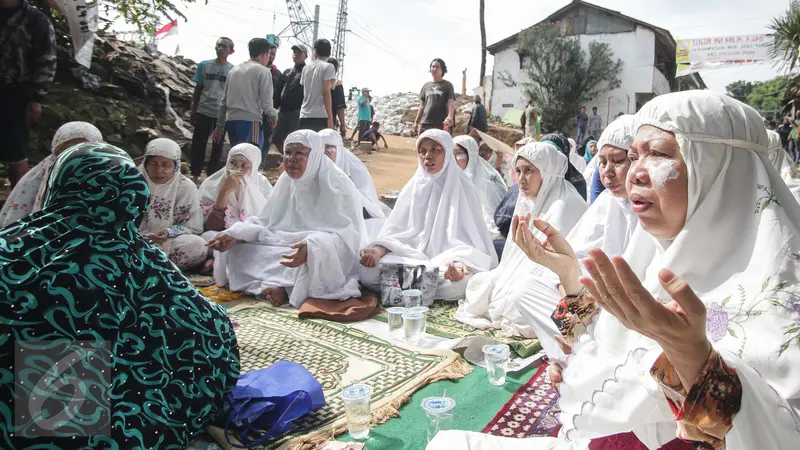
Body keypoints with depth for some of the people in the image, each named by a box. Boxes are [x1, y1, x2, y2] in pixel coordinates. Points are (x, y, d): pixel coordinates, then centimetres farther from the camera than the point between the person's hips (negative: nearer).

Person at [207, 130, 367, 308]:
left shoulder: (337, 185, -14)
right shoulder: (286, 181, 6)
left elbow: (347, 234, -23)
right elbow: (265, 222, 8)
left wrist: (312, 247, -41)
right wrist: (235, 235, -10)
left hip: (328, 257, -6)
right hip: (286, 248, 7)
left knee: (315, 256, -40)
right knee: (238, 250, -8)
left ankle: (283, 287, -18)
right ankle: (277, 285, -23)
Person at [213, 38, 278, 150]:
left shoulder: (234, 70, 19)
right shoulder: (263, 71, -1)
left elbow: (223, 101, 19)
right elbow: (265, 102, -8)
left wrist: (220, 126, 22)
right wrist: (274, 114, 12)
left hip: (230, 120, 7)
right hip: (250, 121, -7)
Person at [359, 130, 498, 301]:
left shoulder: (463, 188, -3)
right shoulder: (413, 187, 8)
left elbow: (472, 237, -9)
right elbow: (396, 230, 5)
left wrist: (462, 264, -31)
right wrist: (378, 251, -16)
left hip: (448, 261, -2)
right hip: (412, 258, 2)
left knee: (458, 284, -38)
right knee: (368, 274, -23)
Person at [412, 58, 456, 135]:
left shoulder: (447, 85, 7)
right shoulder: (426, 86, 18)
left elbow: (451, 103, -6)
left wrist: (450, 117, -25)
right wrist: (416, 122, 12)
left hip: (441, 124, -4)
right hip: (424, 123, 4)